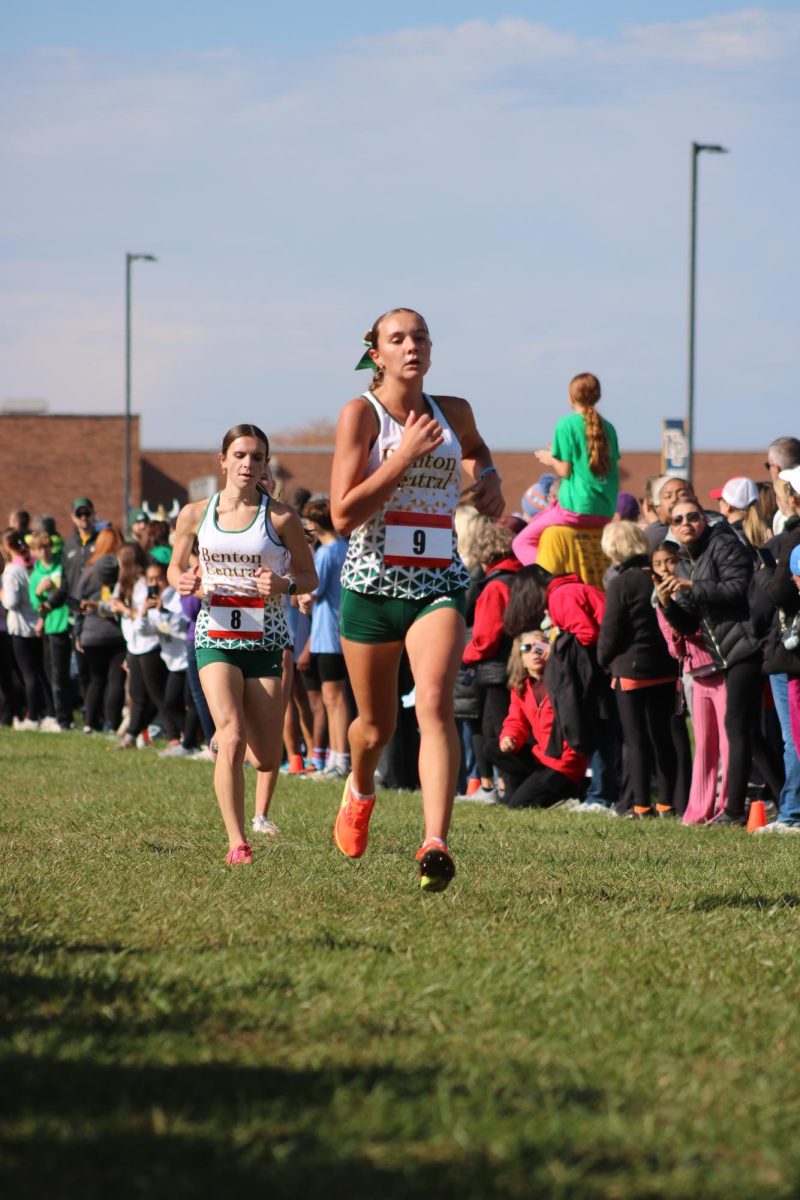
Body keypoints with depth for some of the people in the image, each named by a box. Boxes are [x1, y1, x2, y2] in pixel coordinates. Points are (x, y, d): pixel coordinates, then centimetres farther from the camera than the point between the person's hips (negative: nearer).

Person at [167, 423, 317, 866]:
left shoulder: (280, 516, -3)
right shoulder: (195, 514, 2)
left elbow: (310, 576, 5)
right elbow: (175, 566, 16)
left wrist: (284, 586, -18)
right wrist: (183, 582, -8)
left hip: (265, 641, 0)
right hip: (215, 637, 0)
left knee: (267, 760, 1)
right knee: (232, 740, -20)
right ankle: (236, 842, -13)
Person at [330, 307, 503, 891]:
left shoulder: (453, 411, 7)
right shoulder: (361, 413, -5)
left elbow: (476, 449, 34)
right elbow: (342, 516, -13)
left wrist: (489, 480, 12)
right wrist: (405, 456, -18)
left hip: (440, 584, 1)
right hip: (373, 583, -1)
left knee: (435, 701, -22)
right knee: (377, 725, 12)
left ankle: (436, 845, -31)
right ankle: (359, 791, 48)